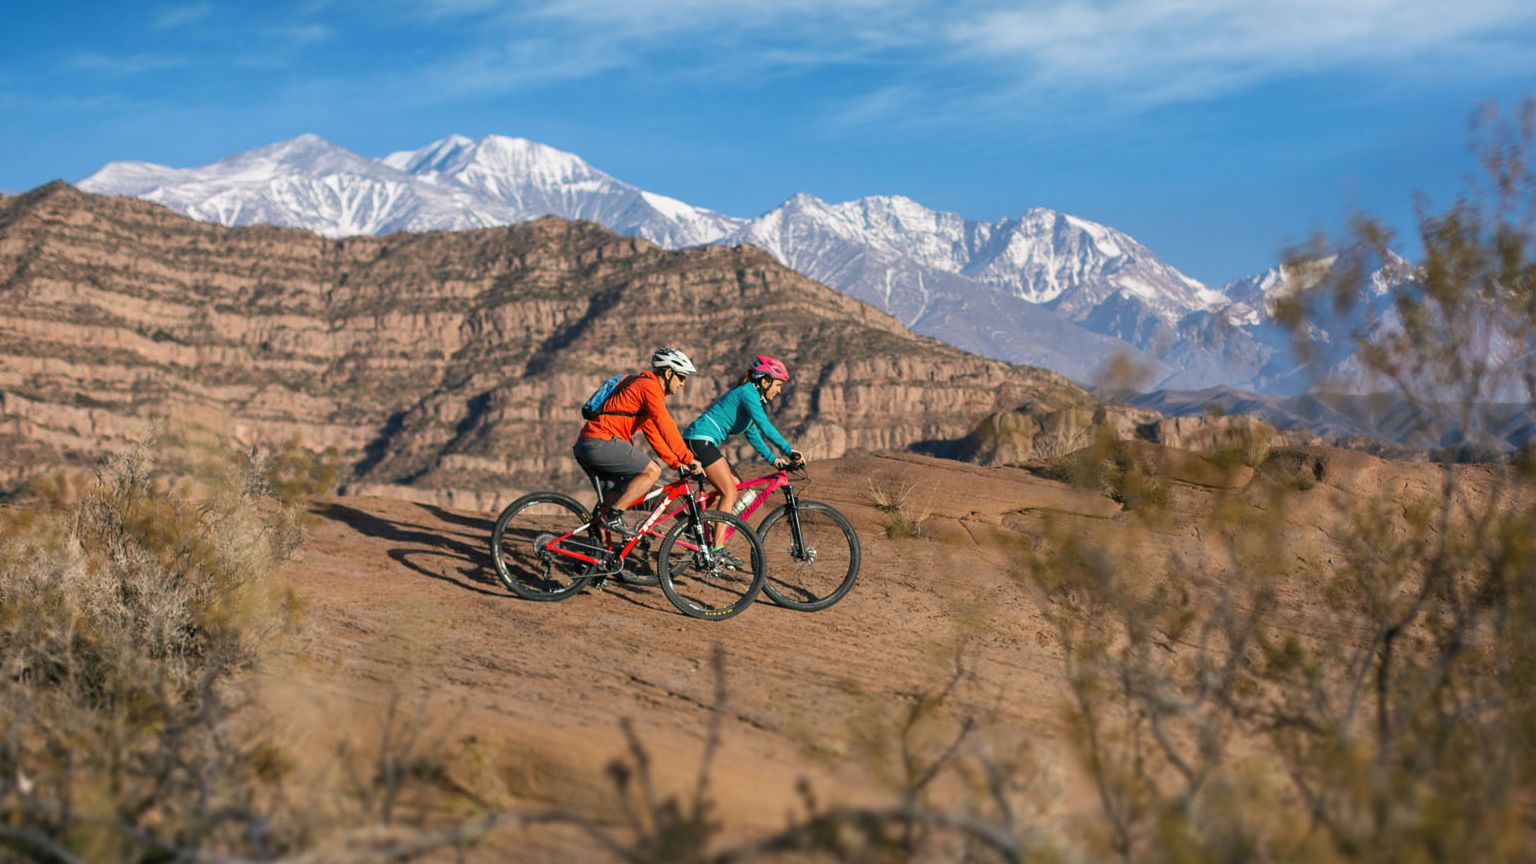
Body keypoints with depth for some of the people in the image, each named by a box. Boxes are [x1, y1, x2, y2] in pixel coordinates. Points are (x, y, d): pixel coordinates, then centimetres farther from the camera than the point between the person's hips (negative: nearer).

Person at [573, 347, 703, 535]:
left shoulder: (643, 385, 25)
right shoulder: (649, 386, -7)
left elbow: (653, 434, 26)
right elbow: (666, 427, -15)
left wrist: (677, 463, 20)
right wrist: (689, 458, -13)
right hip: (600, 442, -10)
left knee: (631, 483, 24)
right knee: (652, 471, -11)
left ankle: (598, 518, 17)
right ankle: (612, 516, -10)